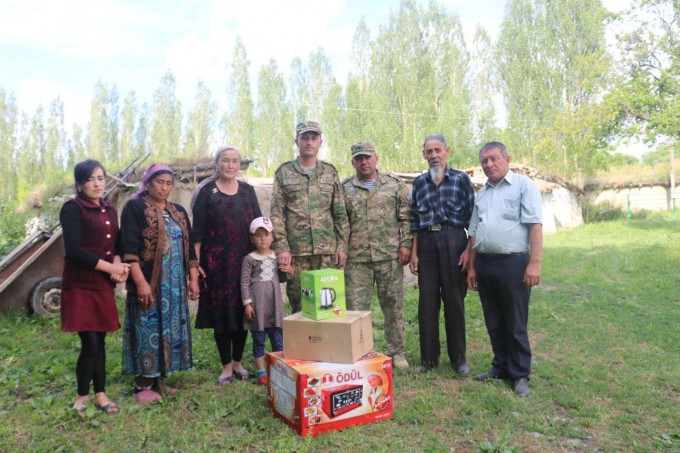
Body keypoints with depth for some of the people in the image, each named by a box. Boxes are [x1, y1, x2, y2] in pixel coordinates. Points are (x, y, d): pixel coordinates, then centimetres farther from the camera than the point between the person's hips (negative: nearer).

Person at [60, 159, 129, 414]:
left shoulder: (109, 210, 12)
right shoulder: (72, 209, -9)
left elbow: (116, 244, 13)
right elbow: (73, 250, -18)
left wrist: (117, 263, -9)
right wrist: (110, 267, -15)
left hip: (103, 285, 6)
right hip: (81, 285, -6)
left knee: (100, 341, 11)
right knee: (90, 344, -5)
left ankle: (100, 394, 23)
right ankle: (82, 396, 16)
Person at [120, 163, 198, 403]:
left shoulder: (178, 212, 15)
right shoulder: (135, 207, -4)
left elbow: (188, 248, 15)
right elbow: (129, 249, -13)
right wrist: (140, 282, -20)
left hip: (175, 285, 6)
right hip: (149, 284, -6)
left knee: (170, 330, 10)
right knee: (148, 331, 0)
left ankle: (159, 379, 22)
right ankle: (143, 385, 11)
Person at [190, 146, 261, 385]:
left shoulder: (247, 190, 9)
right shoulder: (206, 191, 1)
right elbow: (198, 230, -2)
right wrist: (195, 262, -8)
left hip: (245, 260, 3)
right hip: (216, 261, -2)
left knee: (242, 311, 7)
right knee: (221, 313, 3)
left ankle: (238, 363, 23)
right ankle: (226, 366, 16)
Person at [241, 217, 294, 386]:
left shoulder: (277, 256, 9)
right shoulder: (249, 259, -3)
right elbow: (245, 283, -5)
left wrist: (289, 271, 1)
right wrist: (247, 303, -11)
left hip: (275, 303, 4)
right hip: (257, 303, -3)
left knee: (278, 338, 7)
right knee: (259, 339, 4)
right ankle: (261, 372, 15)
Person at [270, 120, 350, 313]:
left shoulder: (330, 172, 11)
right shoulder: (284, 173, 4)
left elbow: (340, 214, 10)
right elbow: (277, 214, -1)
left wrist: (342, 246, 3)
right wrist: (281, 247, -9)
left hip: (327, 249, 2)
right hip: (296, 250, -2)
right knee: (299, 302, 4)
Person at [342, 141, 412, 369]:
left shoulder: (395, 184, 6)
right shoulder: (345, 189, 8)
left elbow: (406, 217, 4)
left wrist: (405, 244, -5)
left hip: (390, 256, 0)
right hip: (356, 259, 1)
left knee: (393, 306, 8)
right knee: (356, 308, 4)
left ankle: (397, 353, 22)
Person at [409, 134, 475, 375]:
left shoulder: (461, 179, 1)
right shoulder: (419, 183, 10)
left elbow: (471, 217, 0)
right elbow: (414, 220, 11)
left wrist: (468, 250, -8)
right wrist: (414, 252, 5)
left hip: (453, 242, -3)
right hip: (426, 243, 3)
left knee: (454, 300, 4)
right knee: (427, 301, 6)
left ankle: (458, 357, 19)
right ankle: (429, 357, 18)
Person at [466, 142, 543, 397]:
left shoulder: (523, 186, -2)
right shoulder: (481, 193, 17)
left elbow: (535, 226, -10)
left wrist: (535, 262, -18)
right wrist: (472, 267, 14)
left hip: (513, 263, -6)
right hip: (484, 263, 6)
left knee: (515, 325, 3)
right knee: (494, 323, 14)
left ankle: (520, 375, 16)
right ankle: (500, 367, 28)